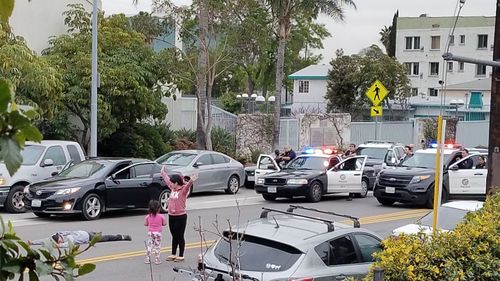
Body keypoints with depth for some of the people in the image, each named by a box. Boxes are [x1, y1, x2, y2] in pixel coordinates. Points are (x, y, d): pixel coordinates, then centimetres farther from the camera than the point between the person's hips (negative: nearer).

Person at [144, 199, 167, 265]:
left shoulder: (148, 216, -5)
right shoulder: (161, 216, -10)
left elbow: (145, 224, 1)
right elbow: (164, 224, -2)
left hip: (150, 233, 2)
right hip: (158, 233, -2)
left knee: (149, 245, 10)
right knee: (157, 246, 6)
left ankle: (147, 259, 10)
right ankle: (157, 260, 6)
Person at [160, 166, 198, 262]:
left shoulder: (183, 190, -11)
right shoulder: (173, 189, 9)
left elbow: (187, 185, -32)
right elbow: (167, 179, 25)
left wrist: (191, 181, -53)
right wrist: (163, 173, 40)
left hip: (181, 217, -7)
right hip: (171, 216, 7)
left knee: (180, 237, 2)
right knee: (174, 236, 16)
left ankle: (181, 256, 10)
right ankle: (173, 254, 25)